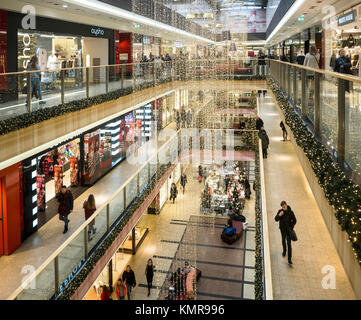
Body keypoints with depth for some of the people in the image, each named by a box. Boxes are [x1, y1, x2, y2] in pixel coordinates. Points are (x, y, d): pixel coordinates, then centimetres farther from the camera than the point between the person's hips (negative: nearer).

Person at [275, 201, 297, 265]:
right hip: (282, 229, 3)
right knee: (283, 240, 23)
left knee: (289, 243, -7)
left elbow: (294, 220, -5)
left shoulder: (290, 212, -17)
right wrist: (279, 215, -30)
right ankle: (284, 250, 50)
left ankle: (290, 259, -5)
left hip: (288, 229, -3)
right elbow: (276, 219, -11)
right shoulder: (280, 211, -11)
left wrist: (291, 227, -13)